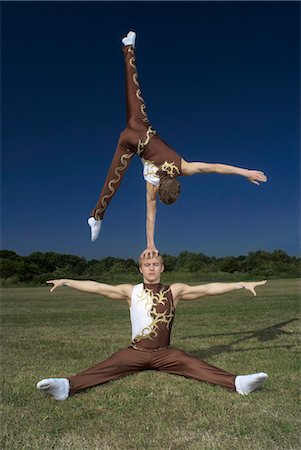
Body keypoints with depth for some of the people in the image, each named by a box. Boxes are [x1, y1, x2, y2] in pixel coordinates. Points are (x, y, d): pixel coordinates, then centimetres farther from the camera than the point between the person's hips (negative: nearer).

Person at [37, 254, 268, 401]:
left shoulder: (174, 291, 1)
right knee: (107, 367, -23)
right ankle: (66, 385, -41)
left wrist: (241, 284, -10)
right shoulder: (131, 291, 2)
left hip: (165, 353, 0)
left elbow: (208, 288, -5)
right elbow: (97, 287, 1)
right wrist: (66, 281, 0)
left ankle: (237, 382, -38)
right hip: (136, 352, 0)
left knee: (195, 365, -24)